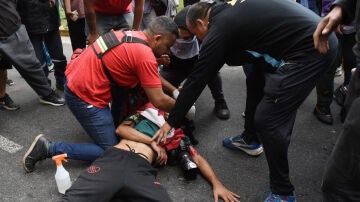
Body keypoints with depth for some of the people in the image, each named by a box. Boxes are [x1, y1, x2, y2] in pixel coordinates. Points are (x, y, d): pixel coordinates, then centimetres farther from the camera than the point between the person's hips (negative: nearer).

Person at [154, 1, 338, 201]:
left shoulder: (218, 30, -10)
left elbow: (197, 80, -5)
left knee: (268, 120, -8)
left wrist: (171, 122, 5)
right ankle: (251, 140, 40)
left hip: (310, 50, -10)